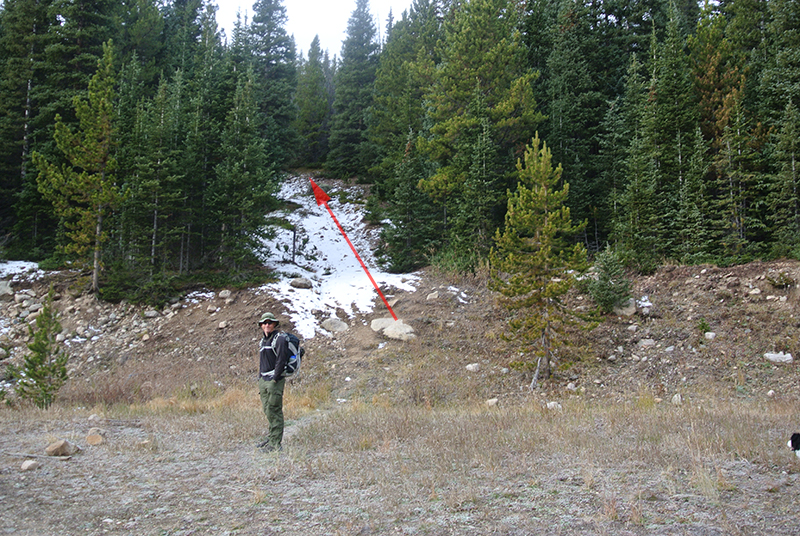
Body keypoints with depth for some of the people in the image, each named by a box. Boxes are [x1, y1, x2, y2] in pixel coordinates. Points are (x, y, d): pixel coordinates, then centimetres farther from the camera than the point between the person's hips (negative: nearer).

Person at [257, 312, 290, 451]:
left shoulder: (279, 339, -9)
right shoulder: (263, 340, 17)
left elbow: (281, 360, -15)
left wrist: (275, 380, -18)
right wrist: (260, 379, 16)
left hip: (275, 380, -8)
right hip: (263, 380, 8)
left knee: (274, 411, -7)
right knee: (268, 411, 13)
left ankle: (275, 443, -4)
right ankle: (271, 437, 23)